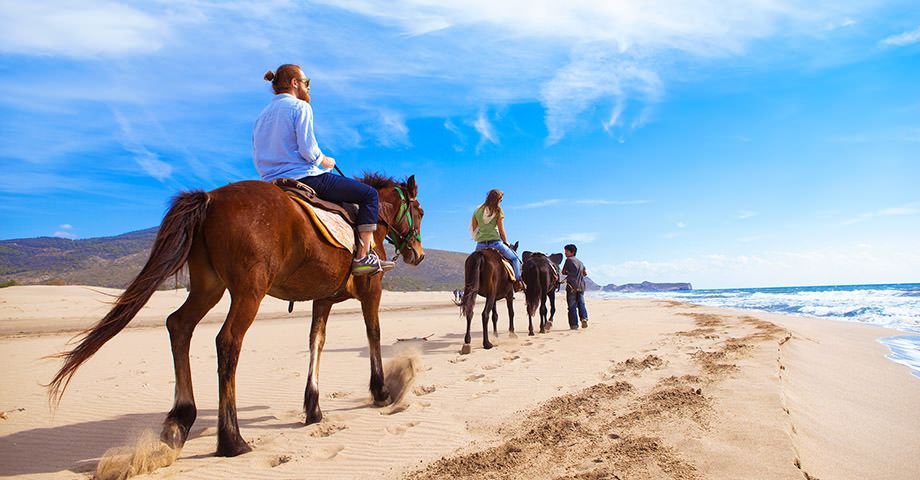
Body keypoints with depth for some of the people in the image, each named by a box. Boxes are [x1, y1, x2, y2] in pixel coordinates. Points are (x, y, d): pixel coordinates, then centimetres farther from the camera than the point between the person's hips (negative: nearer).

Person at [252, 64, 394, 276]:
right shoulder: (300, 106, -6)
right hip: (306, 177, -9)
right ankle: (363, 257, -8)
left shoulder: (263, 115, 18)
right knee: (369, 194, 0)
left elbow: (258, 161, 16)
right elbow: (308, 150, -17)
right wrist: (326, 162, 1)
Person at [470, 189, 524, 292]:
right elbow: (501, 230, -4)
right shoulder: (498, 211, -3)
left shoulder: (477, 211, 9)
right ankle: (518, 282, 6)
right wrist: (505, 243, 11)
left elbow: (473, 229, 9)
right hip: (495, 243, -3)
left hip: (480, 244, 3)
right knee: (515, 259, 17)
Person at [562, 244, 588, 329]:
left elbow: (563, 272, 4)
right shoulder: (580, 262, 18)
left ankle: (574, 325, -3)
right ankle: (584, 318, -10)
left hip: (571, 286, -5)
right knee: (581, 304, 13)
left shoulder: (568, 260, 1)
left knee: (572, 306, -1)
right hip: (581, 286, 5)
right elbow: (585, 273, 18)